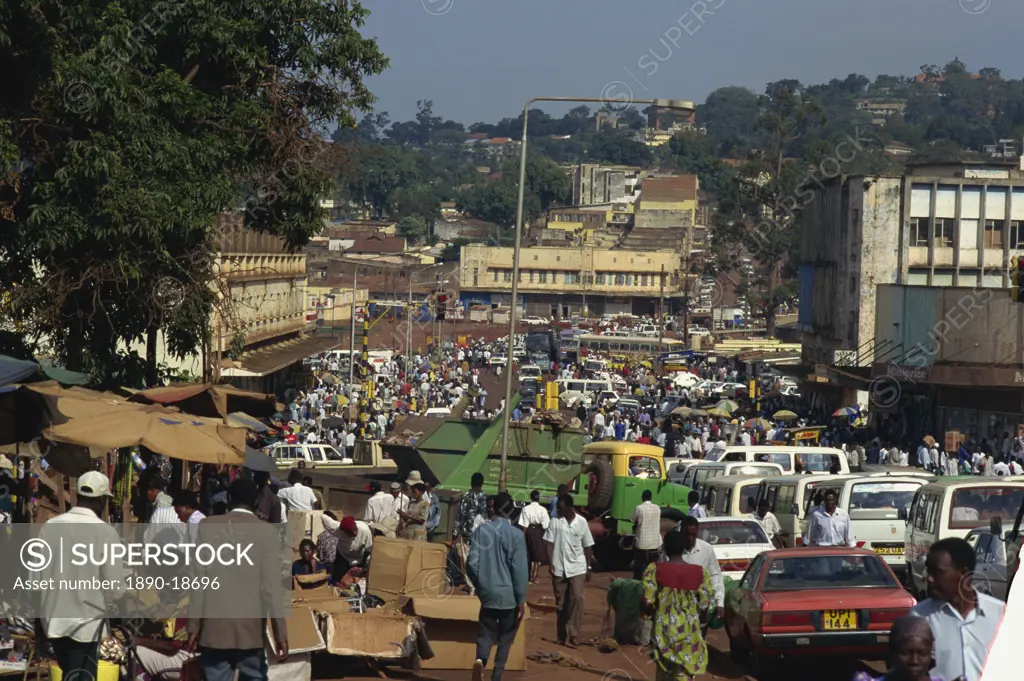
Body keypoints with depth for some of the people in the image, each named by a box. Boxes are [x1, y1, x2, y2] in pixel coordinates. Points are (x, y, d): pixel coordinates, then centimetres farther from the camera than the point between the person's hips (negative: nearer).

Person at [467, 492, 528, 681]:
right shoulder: (516, 535, -9)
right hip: (509, 595, -2)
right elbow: (520, 569, -9)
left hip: (487, 593, 2)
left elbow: (472, 563, -3)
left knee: (485, 634, 9)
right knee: (505, 638, 11)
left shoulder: (481, 531, -3)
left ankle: (480, 659, -21)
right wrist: (521, 599, -2)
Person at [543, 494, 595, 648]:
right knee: (560, 602, 6)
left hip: (577, 567, -1)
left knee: (577, 598, -13)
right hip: (559, 568, 1)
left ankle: (573, 635, -12)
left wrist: (588, 568, 5)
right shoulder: (555, 521, -2)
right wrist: (550, 563, -12)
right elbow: (550, 543, -2)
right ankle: (562, 635, 16)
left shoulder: (581, 522, -1)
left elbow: (587, 547, 6)